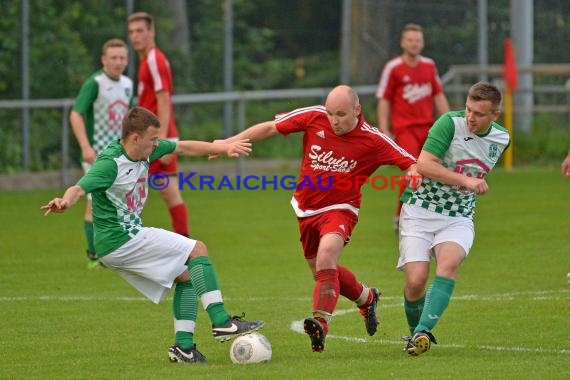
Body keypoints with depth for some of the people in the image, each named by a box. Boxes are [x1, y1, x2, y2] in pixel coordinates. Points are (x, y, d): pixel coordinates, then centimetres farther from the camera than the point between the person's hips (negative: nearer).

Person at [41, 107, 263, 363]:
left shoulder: (144, 150, 4)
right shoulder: (110, 164, -21)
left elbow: (183, 148, 15)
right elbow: (79, 188, -34)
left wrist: (224, 148, 13)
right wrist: (65, 202, -56)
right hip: (120, 240, -9)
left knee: (186, 275, 10)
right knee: (197, 250, -9)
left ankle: (183, 346, 7)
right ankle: (221, 322, -13)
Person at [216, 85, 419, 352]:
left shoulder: (372, 140, -15)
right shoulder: (314, 117, -10)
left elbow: (410, 162, -10)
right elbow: (270, 127, -3)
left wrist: (414, 173, -34)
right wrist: (231, 142, -7)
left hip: (339, 209, -5)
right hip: (306, 210, 5)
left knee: (326, 255, -32)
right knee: (324, 272, 17)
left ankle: (321, 323, -38)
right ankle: (366, 298, 45)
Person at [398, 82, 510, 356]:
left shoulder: (501, 139, 3)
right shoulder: (450, 123, -15)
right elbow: (424, 164, -25)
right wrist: (465, 181, -29)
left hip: (459, 218, 3)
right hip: (420, 211, -3)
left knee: (450, 262, -29)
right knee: (416, 281, -14)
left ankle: (423, 332, -36)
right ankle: (414, 332, 17)